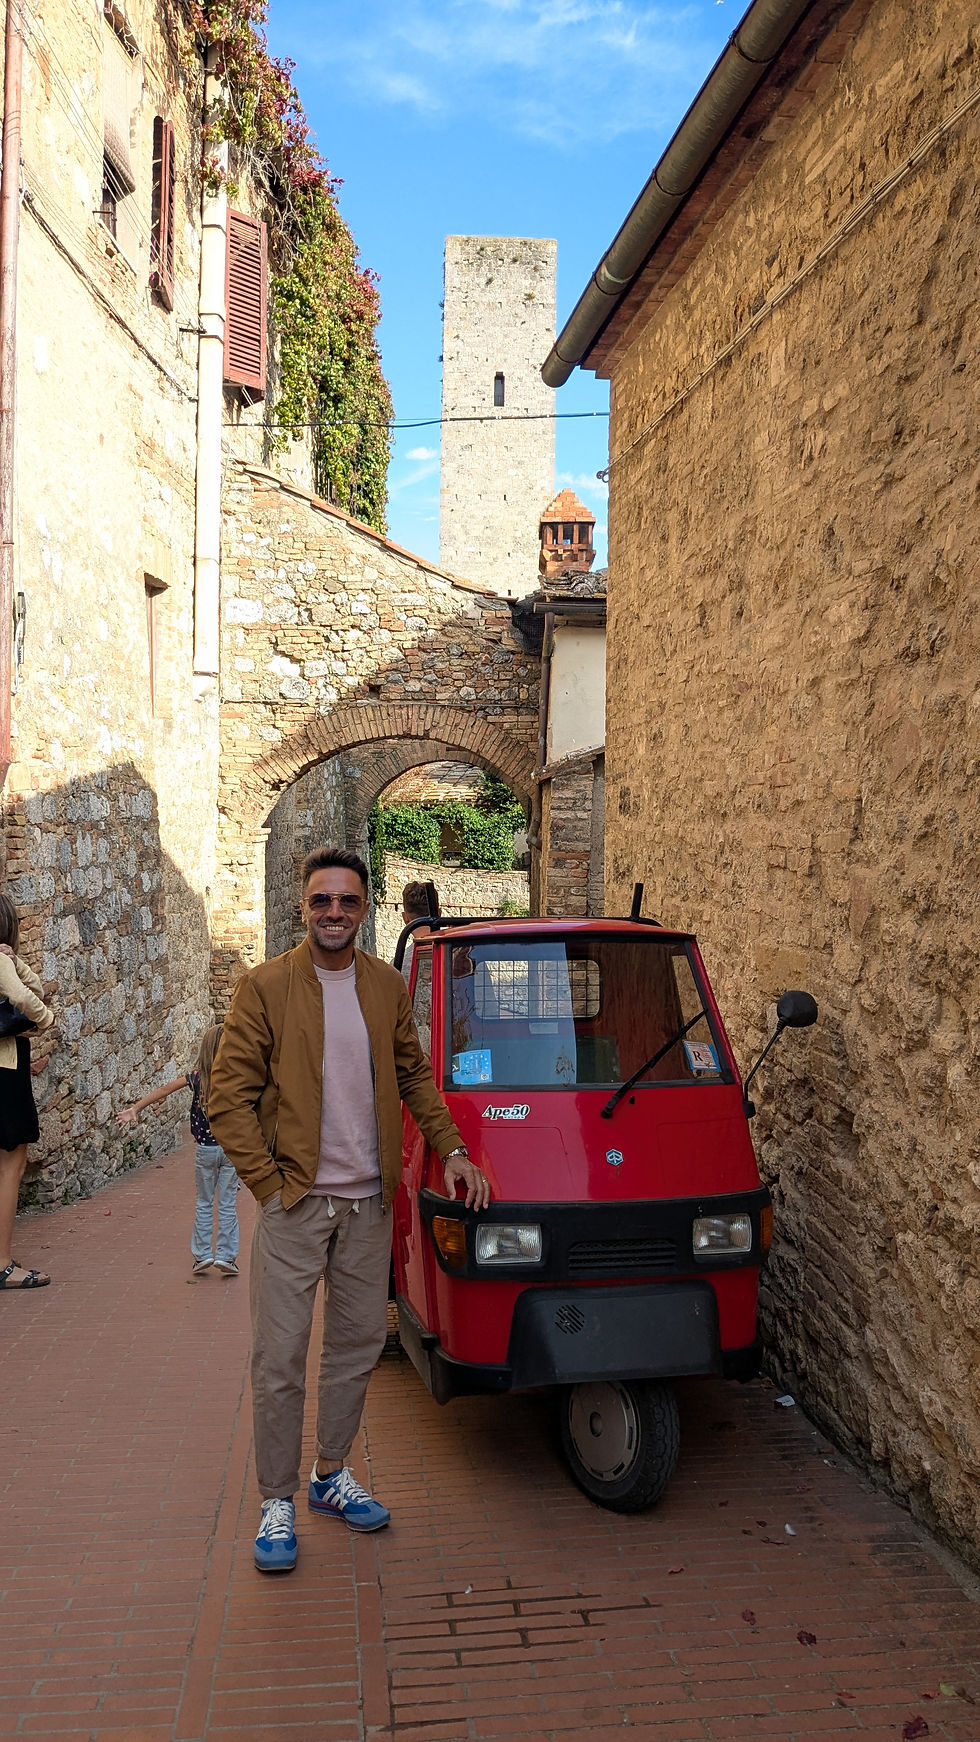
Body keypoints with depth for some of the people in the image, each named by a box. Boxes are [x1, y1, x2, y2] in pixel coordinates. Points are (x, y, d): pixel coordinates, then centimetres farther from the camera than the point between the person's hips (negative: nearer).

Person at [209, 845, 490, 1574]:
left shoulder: (388, 986, 5)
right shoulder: (265, 987, -8)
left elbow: (415, 1075, 14)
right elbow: (229, 1096, -9)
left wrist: (452, 1150, 6)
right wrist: (270, 1182, -13)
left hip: (368, 1201, 4)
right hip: (294, 1204, -4)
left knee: (358, 1345, 15)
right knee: (281, 1356, 2)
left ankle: (332, 1475, 33)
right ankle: (277, 1503, 18)